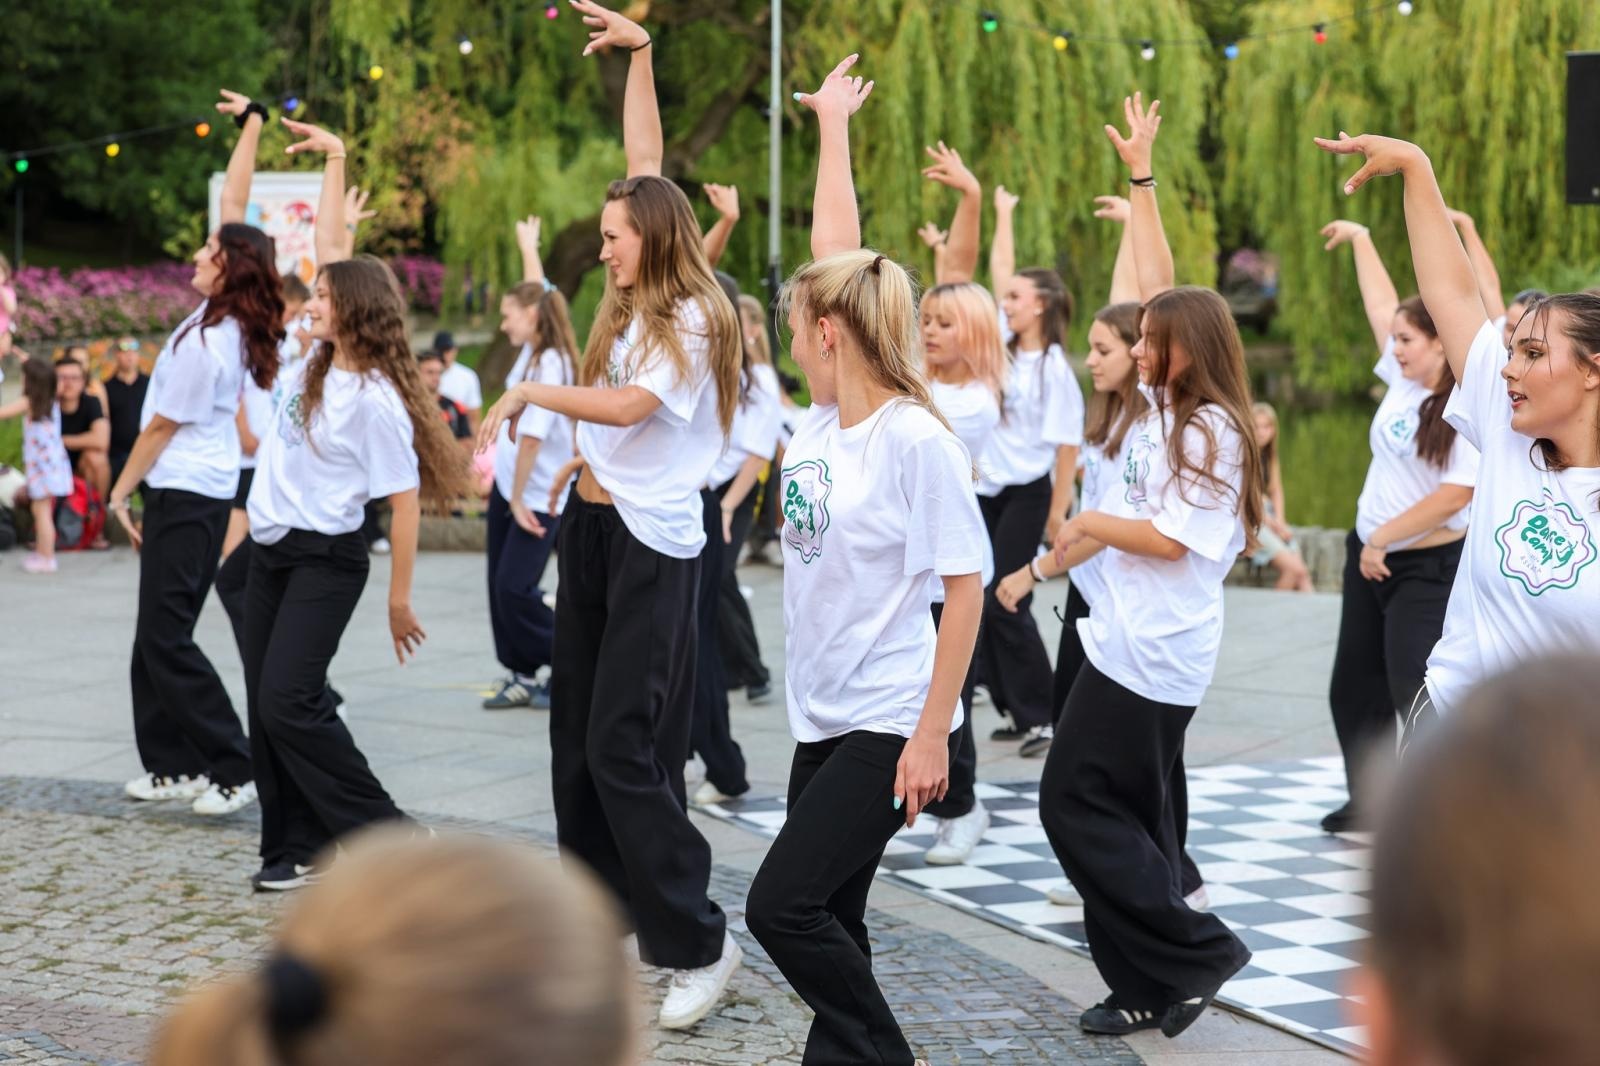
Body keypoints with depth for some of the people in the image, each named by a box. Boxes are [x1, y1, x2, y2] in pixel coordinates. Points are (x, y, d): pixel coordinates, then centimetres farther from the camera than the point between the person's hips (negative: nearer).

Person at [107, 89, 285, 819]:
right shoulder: (229, 319, 2)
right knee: (157, 636, 12)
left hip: (186, 496, -9)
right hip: (195, 491, 9)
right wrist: (251, 125, 15)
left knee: (164, 638, -9)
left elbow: (162, 427, -11)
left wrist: (120, 492, -1)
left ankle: (233, 767, -10)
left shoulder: (206, 343, -21)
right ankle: (173, 763, 15)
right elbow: (234, 202, 9)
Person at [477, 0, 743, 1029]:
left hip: (652, 541, -9)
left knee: (625, 747, -12)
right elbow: (645, 167, 13)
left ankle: (701, 942, -7)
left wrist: (529, 393, -13)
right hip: (593, 521, 9)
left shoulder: (692, 321, -13)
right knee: (578, 732, 11)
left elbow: (627, 405, -25)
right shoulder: (633, 302, 9)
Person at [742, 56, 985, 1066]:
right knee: (825, 918, 11)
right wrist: (833, 124, 19)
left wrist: (932, 735, -19)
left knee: (785, 903, -11)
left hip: (890, 724, -8)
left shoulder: (916, 440, -17)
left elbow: (965, 588, -16)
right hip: (823, 715, 8)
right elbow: (838, 253, 11)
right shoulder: (821, 420, 3)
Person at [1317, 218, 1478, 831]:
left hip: (1428, 569, -9)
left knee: (1417, 695, -13)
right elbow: (1380, 305, 15)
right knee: (1354, 687, 14)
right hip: (1370, 557, 9)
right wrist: (1360, 239, 24)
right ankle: (1371, 801, 27)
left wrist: (1383, 538, -17)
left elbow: (1454, 496, -24)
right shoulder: (1403, 380, 2)